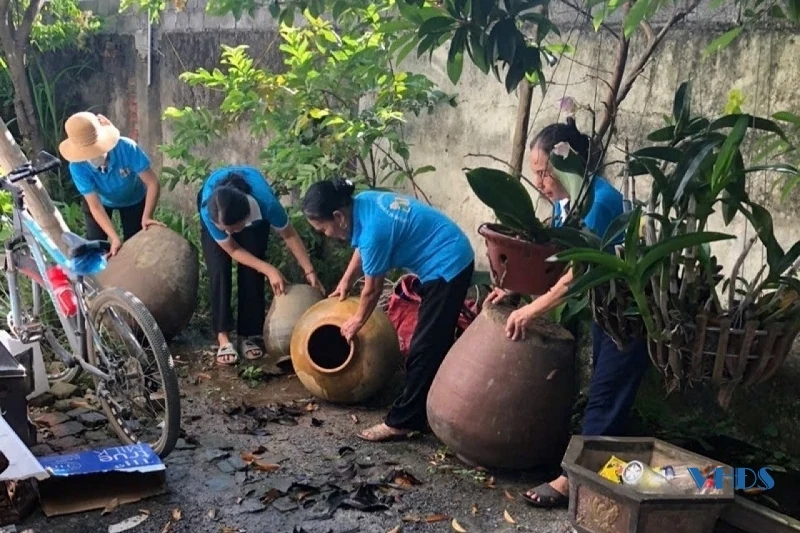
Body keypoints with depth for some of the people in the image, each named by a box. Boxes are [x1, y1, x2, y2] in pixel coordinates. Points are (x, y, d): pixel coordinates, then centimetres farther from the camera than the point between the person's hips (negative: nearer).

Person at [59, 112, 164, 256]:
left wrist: (147, 216, -45)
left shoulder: (127, 148, -41)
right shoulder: (77, 167, -36)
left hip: (133, 199, 0)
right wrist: (115, 238, -41)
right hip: (101, 201, 1)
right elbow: (95, 206, -32)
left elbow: (152, 183, -34)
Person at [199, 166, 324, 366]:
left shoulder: (266, 203, -44)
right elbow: (233, 250, -27)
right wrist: (269, 270, -34)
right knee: (219, 271, -16)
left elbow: (290, 235, -24)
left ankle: (246, 335, 1)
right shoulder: (208, 210, -42)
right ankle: (223, 339, -13)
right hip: (216, 206, 0)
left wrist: (309, 271, -23)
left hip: (255, 214, 0)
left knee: (251, 272, -9)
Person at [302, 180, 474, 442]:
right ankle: (428, 411, 30)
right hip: (451, 260, 10)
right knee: (435, 343, 18)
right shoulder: (362, 203, -1)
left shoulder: (374, 229, -27)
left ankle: (402, 421, 4)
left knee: (424, 349, -4)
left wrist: (357, 320, 5)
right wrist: (346, 281, 30)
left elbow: (373, 289, -12)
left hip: (447, 267, -10)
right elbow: (361, 248, 20)